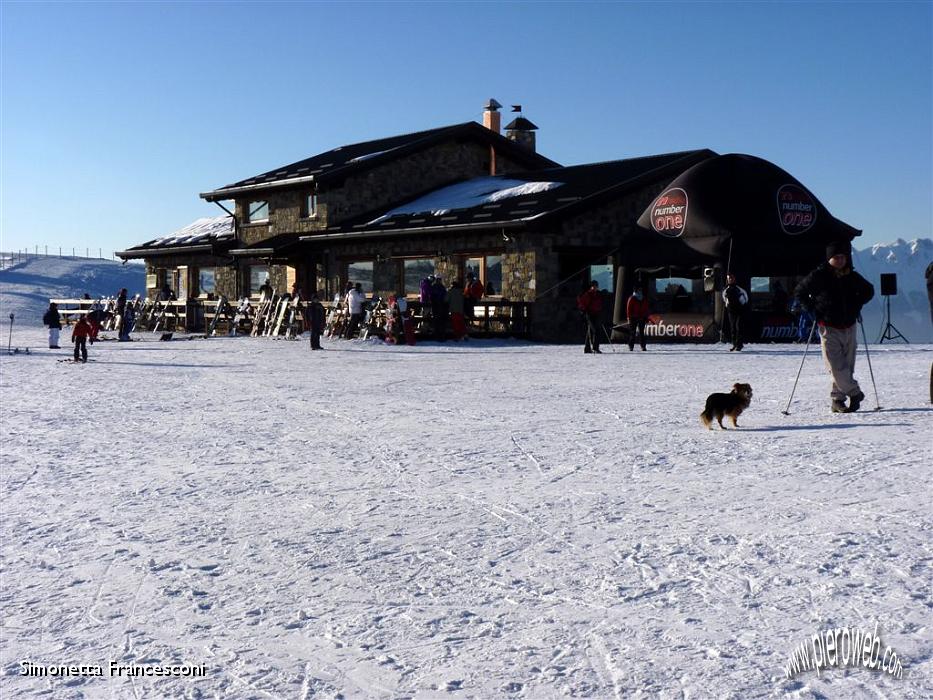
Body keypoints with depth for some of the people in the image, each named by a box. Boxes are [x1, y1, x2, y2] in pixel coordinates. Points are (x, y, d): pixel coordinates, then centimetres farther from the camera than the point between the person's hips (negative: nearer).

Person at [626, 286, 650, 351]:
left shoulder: (644, 299, 14)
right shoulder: (632, 299, -1)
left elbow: (646, 309, 17)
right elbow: (628, 309, -4)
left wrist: (646, 318, 12)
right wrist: (629, 318, -9)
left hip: (642, 318, 4)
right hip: (634, 318, -4)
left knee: (642, 332, 3)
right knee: (632, 333, -4)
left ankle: (643, 346, 4)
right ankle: (631, 346, -1)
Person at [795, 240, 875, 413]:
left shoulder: (853, 277, 5)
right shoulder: (819, 276, -6)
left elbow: (868, 290, 24)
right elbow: (799, 292, 4)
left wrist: (857, 306, 9)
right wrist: (813, 310, -4)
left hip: (849, 327, 4)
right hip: (829, 328, -4)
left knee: (847, 365, 5)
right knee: (837, 366, -12)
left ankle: (837, 399, 15)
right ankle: (855, 393, 3)